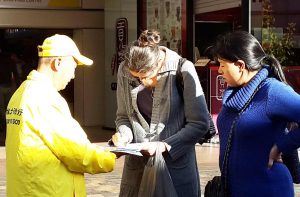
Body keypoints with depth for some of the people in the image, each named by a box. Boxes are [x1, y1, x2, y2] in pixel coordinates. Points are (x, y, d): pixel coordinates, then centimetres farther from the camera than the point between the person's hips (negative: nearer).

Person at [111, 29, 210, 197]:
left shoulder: (183, 70, -15)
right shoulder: (125, 71, -3)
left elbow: (199, 124, -12)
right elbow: (123, 116, 8)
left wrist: (164, 146, -18)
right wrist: (123, 134, -12)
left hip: (176, 164, -3)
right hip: (137, 164, 3)